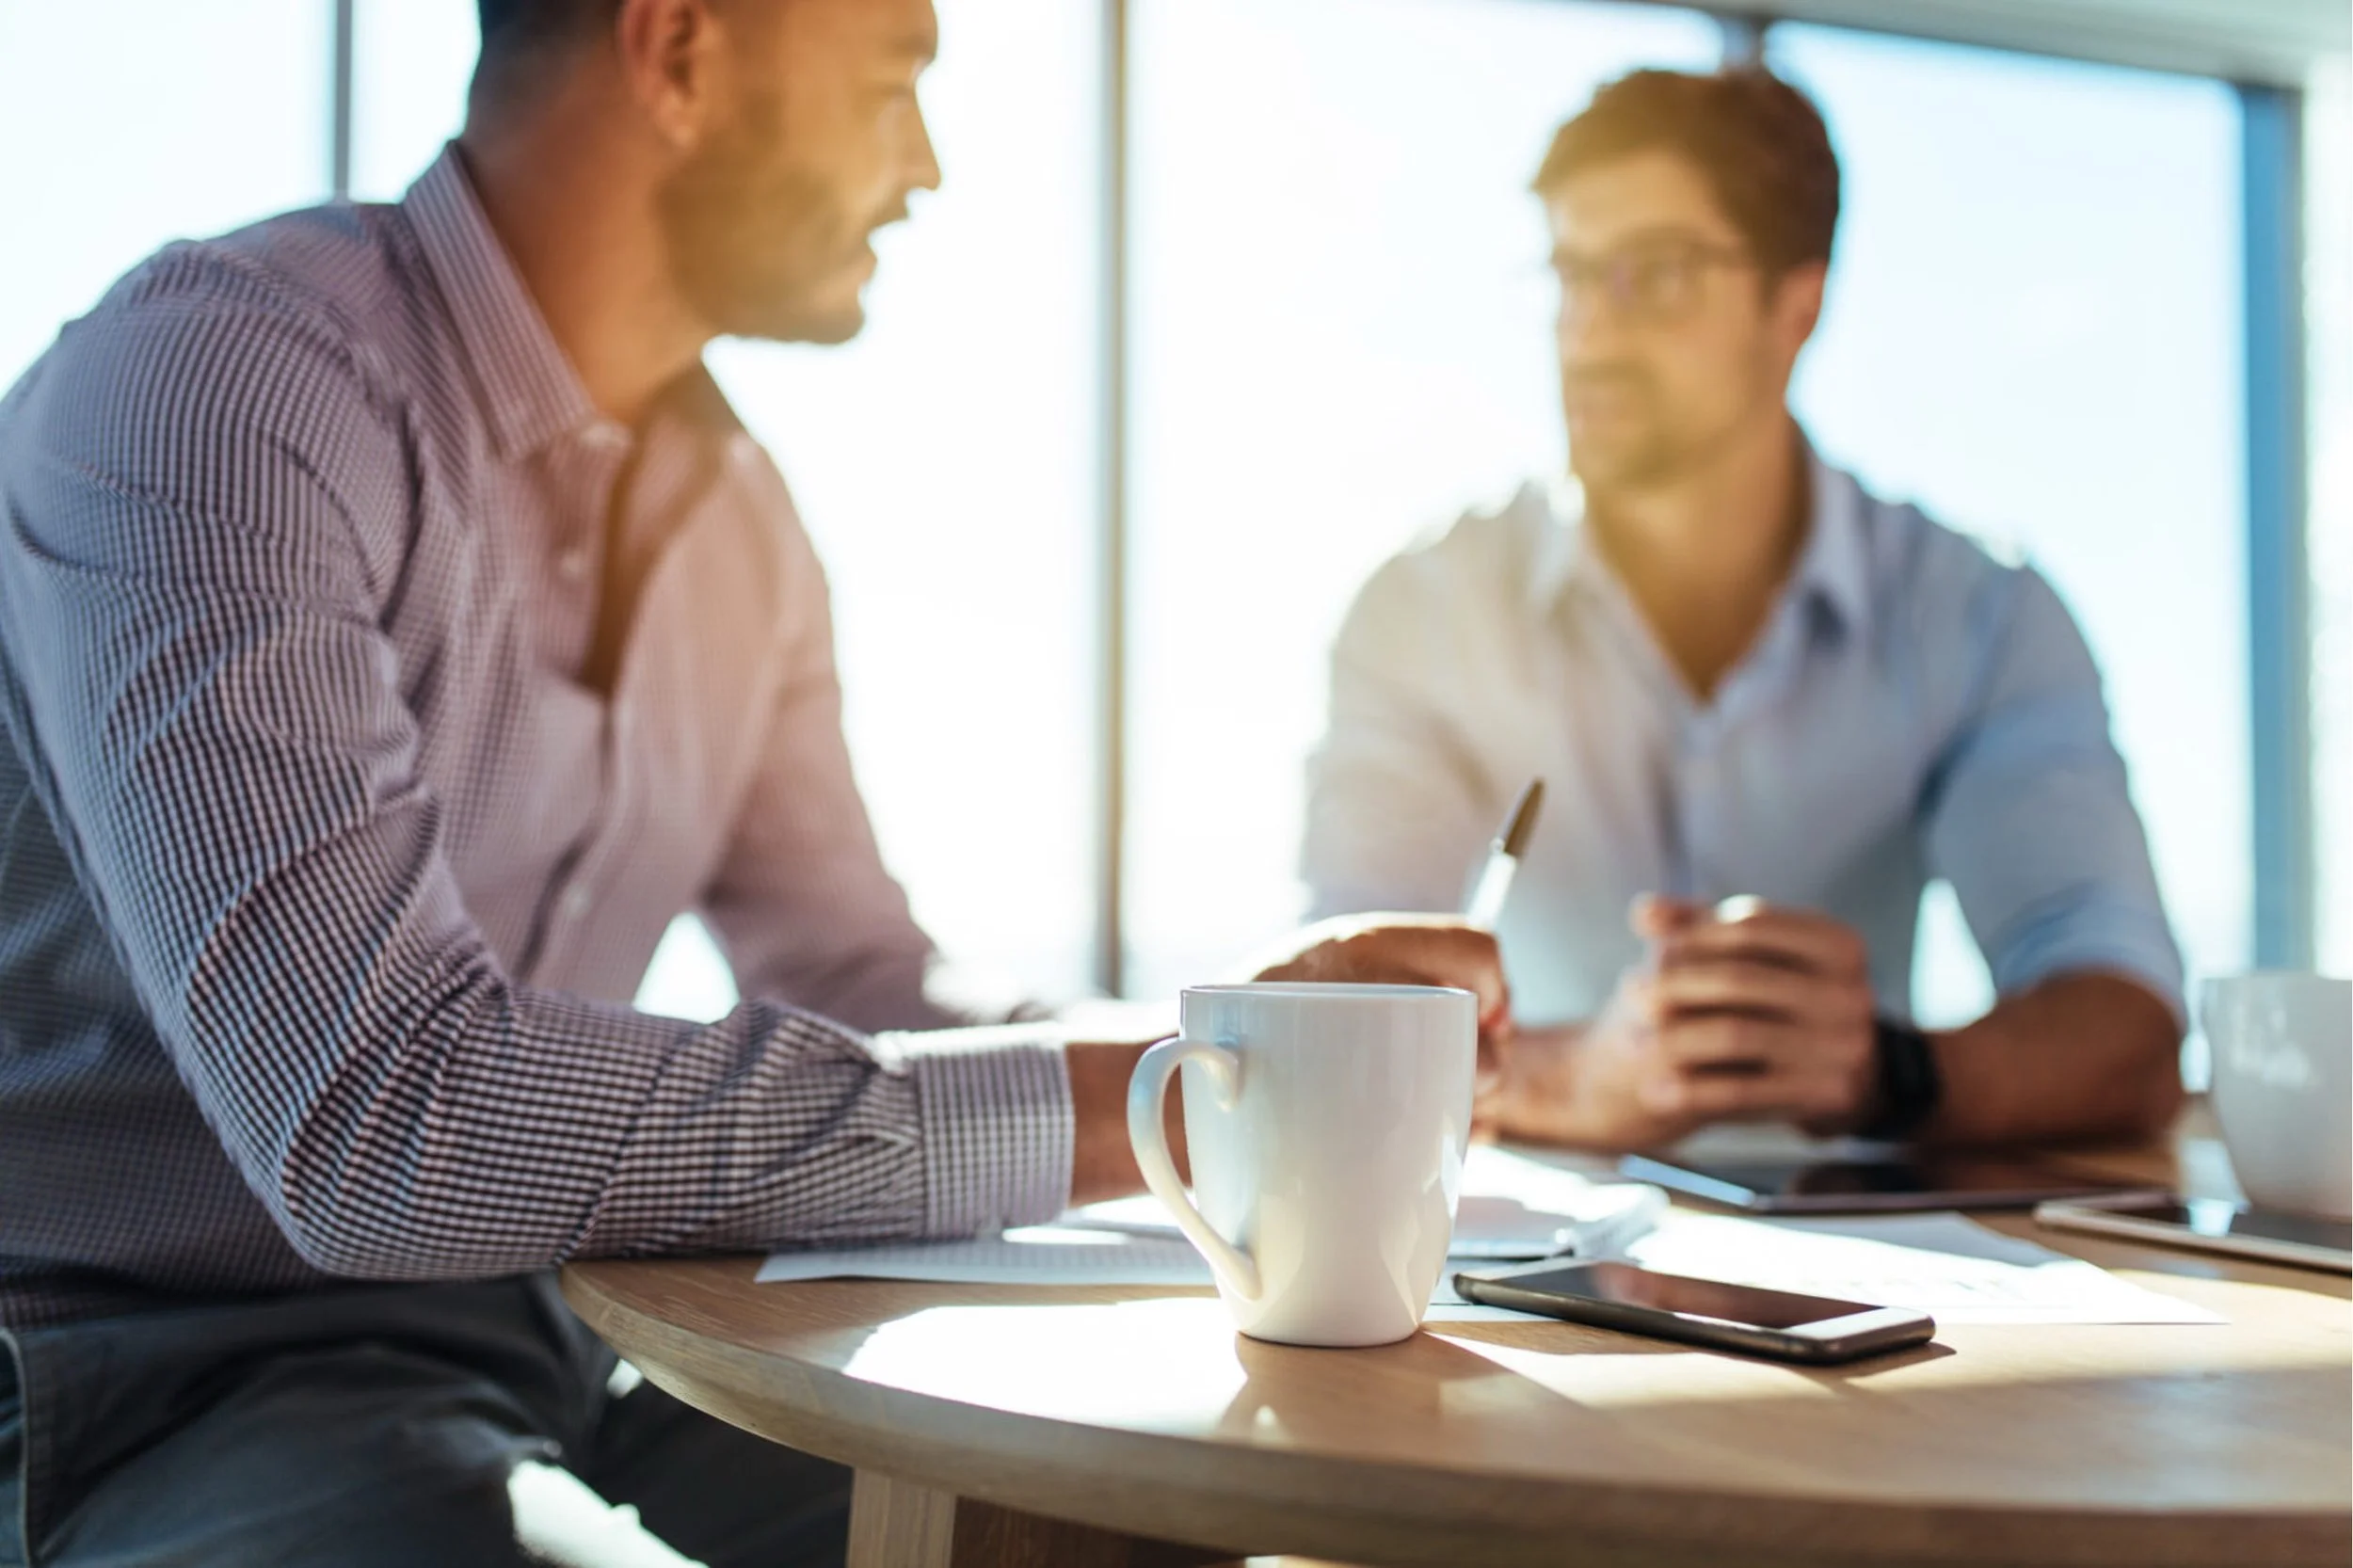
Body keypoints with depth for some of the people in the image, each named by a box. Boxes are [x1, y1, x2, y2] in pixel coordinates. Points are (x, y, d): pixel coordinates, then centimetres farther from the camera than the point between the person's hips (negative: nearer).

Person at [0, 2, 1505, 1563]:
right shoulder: (220, 375, -19)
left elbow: (866, 1003, 13)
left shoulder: (739, 512, 7)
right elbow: (371, 1115, -30)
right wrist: (1072, 1106, -26)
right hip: (165, 1386, -7)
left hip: (562, 1357, 7)